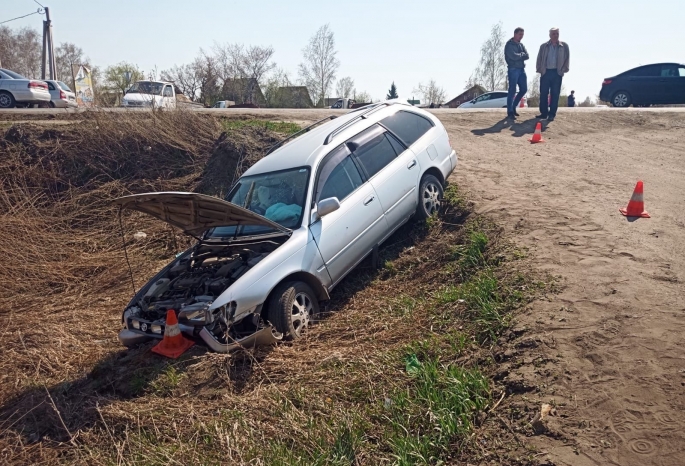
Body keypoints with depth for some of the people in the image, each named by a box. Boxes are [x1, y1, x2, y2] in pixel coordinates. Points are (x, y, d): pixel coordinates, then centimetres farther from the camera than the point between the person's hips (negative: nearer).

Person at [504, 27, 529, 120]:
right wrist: (522, 54, -2)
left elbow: (527, 56, 5)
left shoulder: (521, 45, 17)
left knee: (524, 89, 8)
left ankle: (513, 106, 21)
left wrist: (519, 56, -11)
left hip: (521, 69, 8)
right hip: (513, 69, -8)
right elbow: (513, 56, -18)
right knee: (512, 90, -8)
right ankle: (510, 111, -4)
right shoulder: (509, 44, -6)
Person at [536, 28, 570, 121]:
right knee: (543, 93, 0)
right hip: (545, 72, 1)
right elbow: (539, 58, 10)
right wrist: (539, 69, -2)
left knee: (555, 94, -3)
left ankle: (552, 114, -2)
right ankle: (544, 113, 8)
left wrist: (563, 70, -3)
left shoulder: (564, 46, 7)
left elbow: (567, 58, 6)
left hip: (557, 72, -1)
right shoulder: (544, 46, 9)